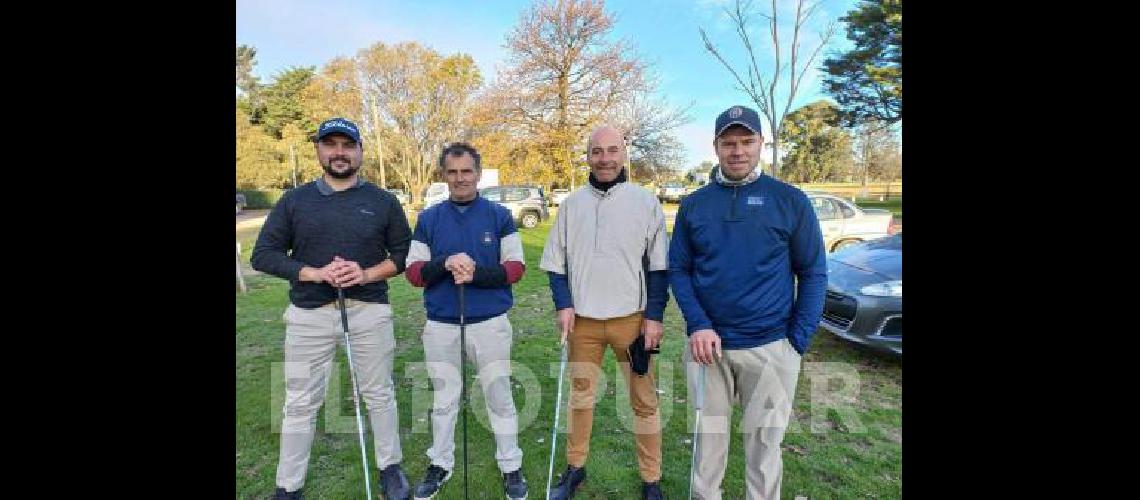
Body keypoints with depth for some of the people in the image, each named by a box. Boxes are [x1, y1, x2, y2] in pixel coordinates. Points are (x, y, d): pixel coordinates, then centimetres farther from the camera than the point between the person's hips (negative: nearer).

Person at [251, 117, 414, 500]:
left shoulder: (383, 201, 3)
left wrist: (367, 274, -14)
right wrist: (313, 273, -14)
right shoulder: (294, 200, 5)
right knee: (301, 403, 10)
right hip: (309, 314, 1)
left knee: (379, 394, 12)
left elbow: (403, 253, 4)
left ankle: (390, 468, 31)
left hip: (369, 311, 0)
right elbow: (263, 254, 2)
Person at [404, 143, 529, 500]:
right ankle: (441, 465, 36)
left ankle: (511, 467, 27)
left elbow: (515, 267, -4)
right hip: (441, 326, 2)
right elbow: (414, 272, 1)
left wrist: (476, 274, -20)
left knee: (499, 397, 8)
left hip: (491, 323, -2)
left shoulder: (499, 216, -1)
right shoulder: (428, 219, 4)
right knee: (443, 400, 17)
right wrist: (445, 264, -18)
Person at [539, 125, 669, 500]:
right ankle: (575, 467, 34)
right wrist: (563, 305, -3)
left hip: (632, 318, -2)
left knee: (644, 399, 7)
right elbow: (556, 262, 8)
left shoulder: (646, 202, -2)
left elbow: (659, 266, -1)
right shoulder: (571, 204, 5)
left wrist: (654, 316, -7)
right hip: (582, 319, 2)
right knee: (580, 395, 15)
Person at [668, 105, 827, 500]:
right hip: (708, 342, 2)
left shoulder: (791, 201, -2)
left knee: (764, 440, 13)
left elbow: (812, 273, 1)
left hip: (770, 347, -1)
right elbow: (678, 270, 3)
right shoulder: (693, 204, 3)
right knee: (708, 433, 16)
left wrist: (798, 340, -6)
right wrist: (698, 326, -10)